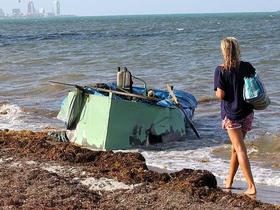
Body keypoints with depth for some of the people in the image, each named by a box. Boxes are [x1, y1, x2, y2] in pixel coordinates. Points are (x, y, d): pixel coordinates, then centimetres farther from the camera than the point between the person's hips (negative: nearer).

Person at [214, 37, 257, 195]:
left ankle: (251, 186, -11)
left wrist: (218, 92, 4)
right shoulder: (248, 67, -4)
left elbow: (220, 95, -16)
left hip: (231, 114, -4)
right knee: (236, 148, 18)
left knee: (240, 149, -4)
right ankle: (229, 181, 30)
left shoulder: (221, 71, -13)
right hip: (247, 113, 4)